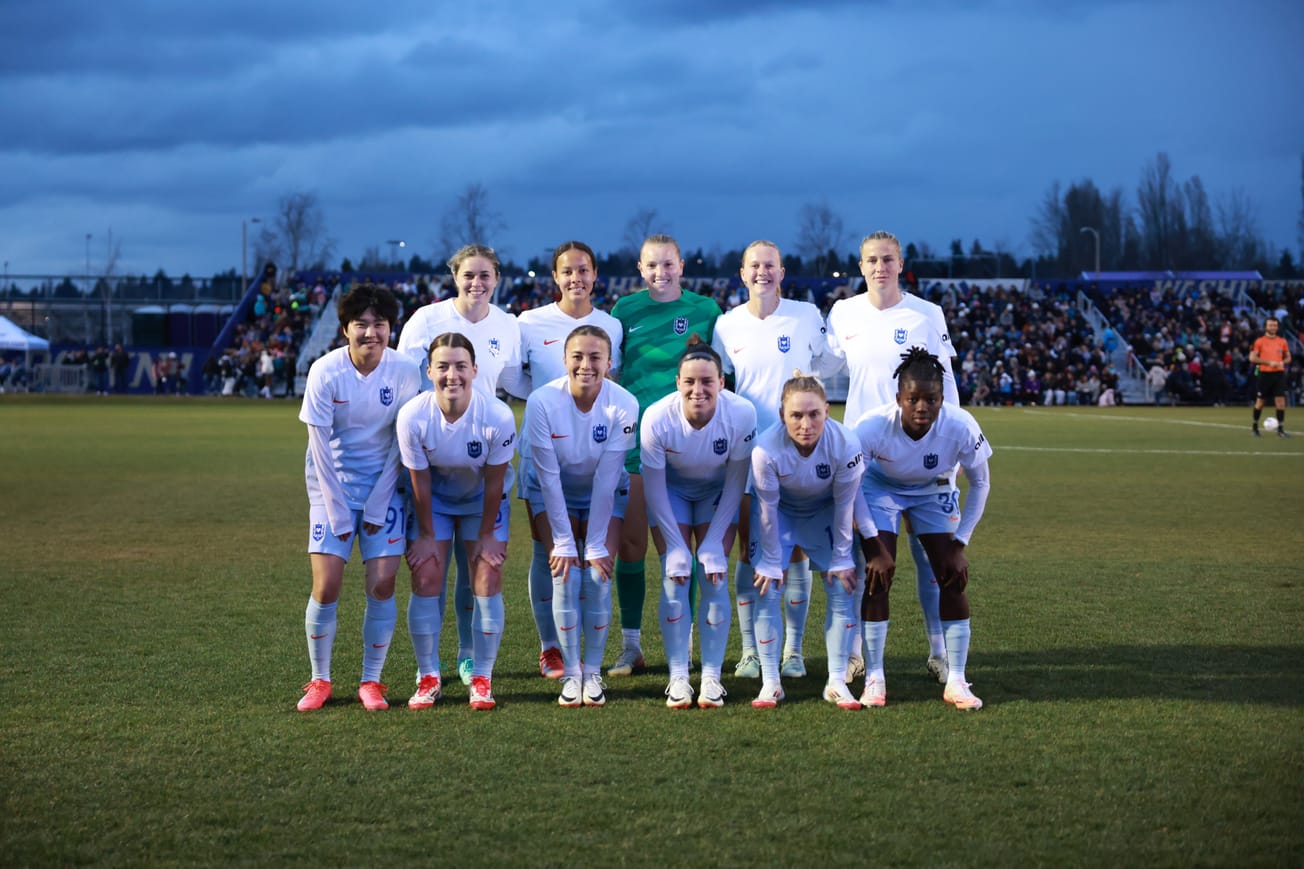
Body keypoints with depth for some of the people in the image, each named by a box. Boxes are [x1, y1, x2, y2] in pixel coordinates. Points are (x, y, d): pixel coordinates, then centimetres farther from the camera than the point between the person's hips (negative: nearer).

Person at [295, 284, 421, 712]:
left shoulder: (404, 371, -10)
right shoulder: (325, 371, -14)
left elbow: (401, 443, -4)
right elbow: (320, 445, -10)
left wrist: (377, 504, -7)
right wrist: (337, 511, -11)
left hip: (383, 487, 1)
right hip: (333, 485, -1)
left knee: (382, 583, -7)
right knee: (326, 584, -8)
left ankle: (371, 681, 8)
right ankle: (319, 680, 10)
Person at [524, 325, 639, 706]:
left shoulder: (623, 405, -26)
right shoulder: (542, 402, -27)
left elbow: (606, 481, -22)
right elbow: (548, 477, -21)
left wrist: (597, 546, -19)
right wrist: (563, 542, -19)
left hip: (605, 496, 0)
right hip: (552, 495, 0)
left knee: (598, 577, -11)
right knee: (566, 576, -12)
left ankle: (593, 671, 2)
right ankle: (571, 673, -2)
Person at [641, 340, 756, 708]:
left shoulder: (741, 414, -31)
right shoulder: (657, 418, -32)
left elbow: (735, 482, -16)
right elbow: (653, 488, -19)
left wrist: (714, 542, -15)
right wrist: (676, 545, -17)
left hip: (717, 493, 0)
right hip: (672, 489, 0)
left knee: (714, 576, -8)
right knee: (675, 577, -9)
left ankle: (712, 677, 0)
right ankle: (678, 678, -2)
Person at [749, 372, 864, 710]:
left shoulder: (845, 444, -33)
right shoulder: (766, 448, -36)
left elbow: (844, 505, -19)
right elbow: (767, 510, -22)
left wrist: (841, 559, -12)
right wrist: (771, 562, -14)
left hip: (824, 512, 1)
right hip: (779, 511, -1)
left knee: (842, 588, -6)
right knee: (767, 589, -10)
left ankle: (836, 682, 5)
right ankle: (770, 683, 1)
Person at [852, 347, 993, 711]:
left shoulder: (961, 426, -32)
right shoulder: (873, 426, -36)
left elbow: (980, 483, -14)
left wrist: (960, 544, -15)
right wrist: (874, 544, -22)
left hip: (933, 492, 2)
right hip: (881, 488, -2)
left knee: (953, 577, -7)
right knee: (877, 576, -13)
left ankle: (955, 681, 2)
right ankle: (874, 680, -2)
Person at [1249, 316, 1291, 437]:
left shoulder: (1282, 341, 8)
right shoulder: (1259, 341, -2)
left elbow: (1288, 357, 16)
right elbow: (1252, 358, -8)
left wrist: (1283, 362, -7)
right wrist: (1269, 362, -16)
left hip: (1279, 374, 2)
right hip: (1264, 374, -2)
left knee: (1280, 401, -7)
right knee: (1260, 401, 6)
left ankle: (1280, 429, -2)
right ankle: (1255, 425, 26)